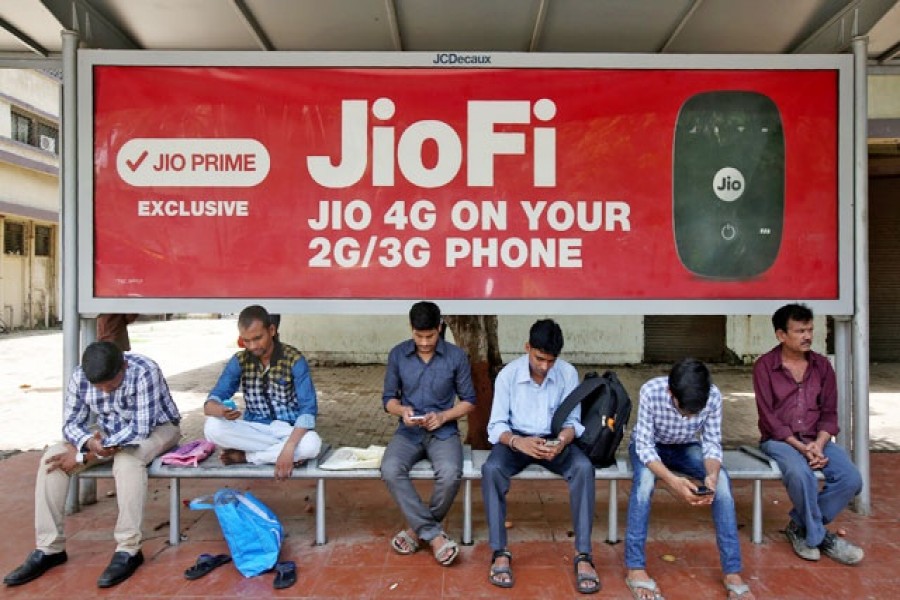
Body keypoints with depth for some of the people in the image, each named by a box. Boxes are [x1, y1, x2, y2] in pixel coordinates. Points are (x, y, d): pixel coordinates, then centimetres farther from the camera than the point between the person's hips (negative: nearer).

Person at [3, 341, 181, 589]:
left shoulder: (145, 372, -31)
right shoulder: (80, 377, -14)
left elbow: (141, 428, -31)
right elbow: (71, 424, -8)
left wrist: (84, 455, -29)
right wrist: (89, 443, -32)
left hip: (155, 428, -5)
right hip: (107, 433, 6)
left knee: (127, 460, -37)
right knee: (53, 458, -15)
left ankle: (128, 550, -27)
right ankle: (49, 549, -6)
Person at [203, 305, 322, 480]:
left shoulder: (294, 359, -15)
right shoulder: (239, 361, -4)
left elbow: (308, 409, -21)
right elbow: (209, 404, -8)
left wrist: (289, 448, -35)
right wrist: (221, 410, -35)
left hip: (288, 429, -2)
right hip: (254, 429, 3)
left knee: (312, 444, -36)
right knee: (212, 428, -25)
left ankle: (244, 456, -17)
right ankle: (278, 448, -17)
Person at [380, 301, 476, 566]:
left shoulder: (457, 356, -4)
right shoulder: (397, 354, 0)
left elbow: (469, 400, 3)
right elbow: (388, 398, 7)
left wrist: (444, 416, -15)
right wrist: (402, 410, -16)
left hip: (444, 431, -1)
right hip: (408, 431, 2)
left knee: (450, 474, -32)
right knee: (390, 470, -29)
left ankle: (418, 529, -4)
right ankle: (434, 535, -17)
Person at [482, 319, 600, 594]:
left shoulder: (568, 373, -9)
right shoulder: (508, 374, -13)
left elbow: (572, 421, -5)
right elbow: (496, 425, -12)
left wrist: (561, 442, -28)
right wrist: (517, 441, -34)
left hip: (555, 440, 1)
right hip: (516, 440, -1)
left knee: (584, 468, -30)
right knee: (491, 469, -32)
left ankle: (583, 555, -22)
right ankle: (500, 552, -21)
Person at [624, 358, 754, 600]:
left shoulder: (714, 396, -27)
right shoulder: (651, 391, -35)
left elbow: (712, 443, -16)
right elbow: (644, 446, -30)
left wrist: (711, 474, -37)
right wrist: (672, 480, -46)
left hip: (687, 447, 3)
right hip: (649, 446, -2)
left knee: (722, 480, -25)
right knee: (645, 479, -34)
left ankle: (733, 572, -14)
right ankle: (635, 569, -25)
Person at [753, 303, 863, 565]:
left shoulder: (821, 365, 8)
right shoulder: (765, 365, -6)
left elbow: (829, 413, 6)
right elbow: (768, 417, -10)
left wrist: (818, 444, -11)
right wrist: (800, 447, -19)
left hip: (817, 440, 5)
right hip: (779, 440, -4)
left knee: (851, 479, -21)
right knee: (801, 474, -34)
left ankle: (801, 526, 0)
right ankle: (819, 536, -8)